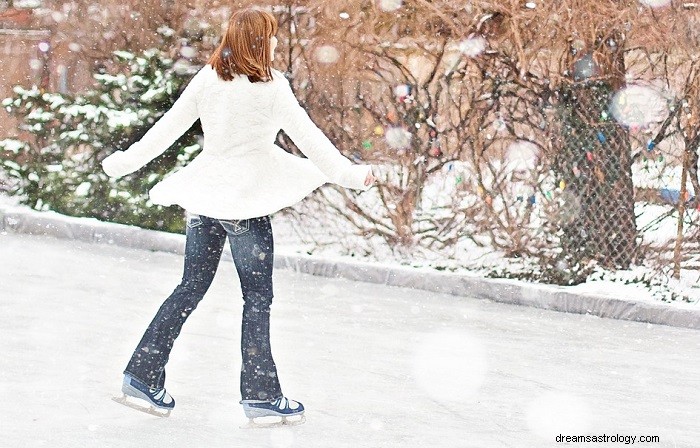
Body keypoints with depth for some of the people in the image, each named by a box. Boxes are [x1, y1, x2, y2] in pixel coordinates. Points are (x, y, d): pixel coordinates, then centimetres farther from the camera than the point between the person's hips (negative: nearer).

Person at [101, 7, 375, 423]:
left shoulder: (207, 79, 4)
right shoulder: (270, 86, -11)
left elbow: (167, 127, 8)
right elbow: (307, 136, -9)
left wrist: (126, 161, 19)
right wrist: (349, 174, -1)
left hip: (205, 196, 6)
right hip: (246, 201, -6)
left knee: (191, 288, 15)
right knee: (257, 298, 4)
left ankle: (143, 375, 14)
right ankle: (261, 395, 7)